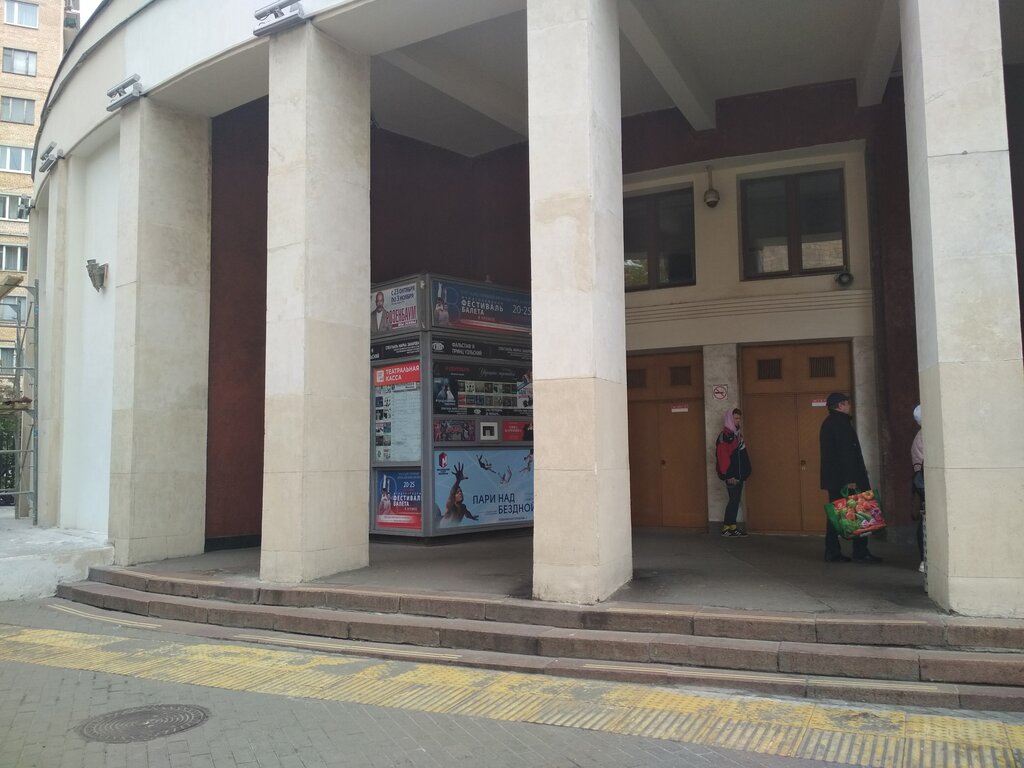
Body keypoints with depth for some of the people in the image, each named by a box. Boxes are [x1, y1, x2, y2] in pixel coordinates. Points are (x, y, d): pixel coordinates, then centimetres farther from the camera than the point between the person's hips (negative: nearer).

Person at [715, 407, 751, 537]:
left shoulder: (736, 434, 15)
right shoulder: (724, 435, -13)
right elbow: (722, 456, -19)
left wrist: (745, 472, 14)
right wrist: (729, 475, -21)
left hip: (739, 474, 9)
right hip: (731, 476, -9)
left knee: (736, 500, 9)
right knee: (733, 500, -6)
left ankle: (732, 527, 14)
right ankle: (726, 528, 1)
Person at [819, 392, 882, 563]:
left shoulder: (828, 422, 19)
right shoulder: (841, 422, -12)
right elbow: (846, 452, -19)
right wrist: (851, 478, -22)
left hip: (833, 478, 10)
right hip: (844, 477, -10)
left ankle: (832, 553, 9)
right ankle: (861, 552, -3)